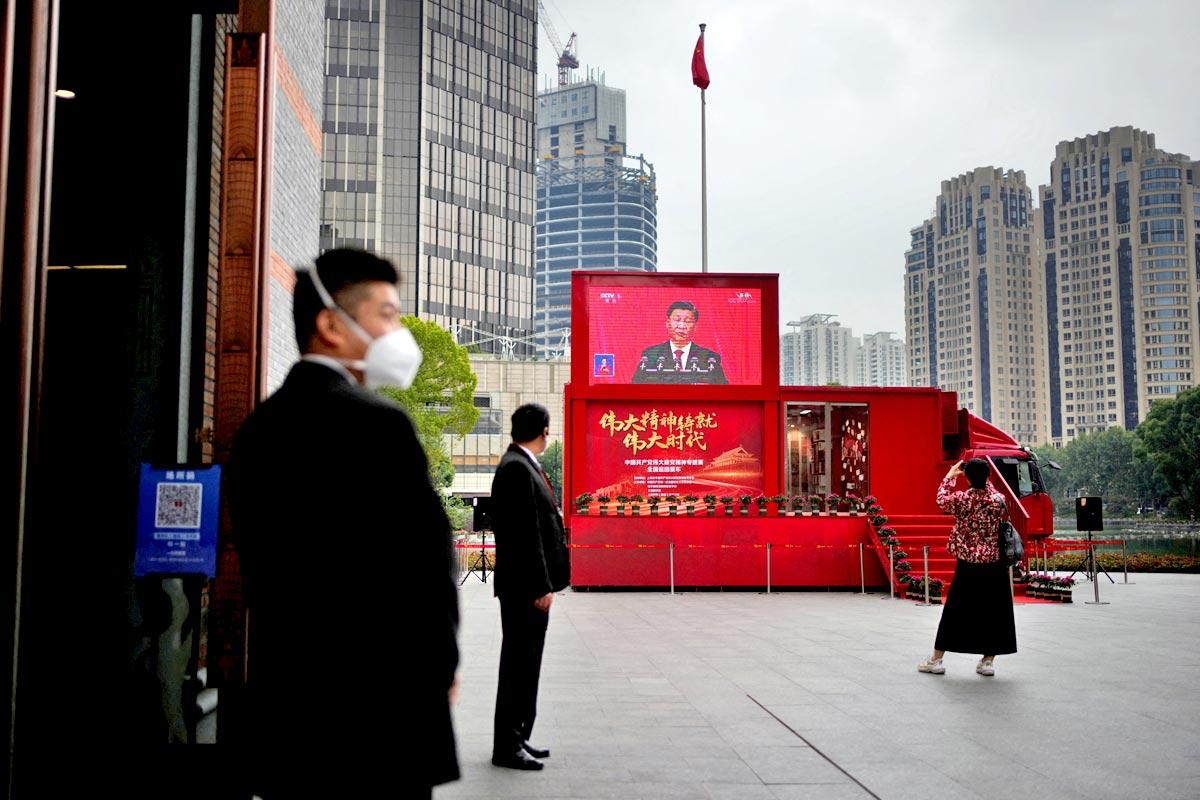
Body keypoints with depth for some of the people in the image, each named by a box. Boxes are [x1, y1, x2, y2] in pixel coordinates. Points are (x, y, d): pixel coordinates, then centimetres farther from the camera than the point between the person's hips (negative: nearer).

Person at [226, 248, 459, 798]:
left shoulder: (258, 428, 9)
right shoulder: (375, 423, -15)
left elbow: (261, 565, 12)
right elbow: (426, 557, -15)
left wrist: (298, 666, 17)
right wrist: (439, 669, 0)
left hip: (281, 706, 8)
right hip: (376, 712, -7)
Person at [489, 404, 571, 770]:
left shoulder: (523, 465, 15)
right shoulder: (516, 468, -17)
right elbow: (525, 534, -21)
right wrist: (541, 586, -21)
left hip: (531, 586, 10)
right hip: (525, 586, -10)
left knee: (525, 663, 15)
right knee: (518, 664, -3)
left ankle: (518, 737, 24)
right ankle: (506, 747, 5)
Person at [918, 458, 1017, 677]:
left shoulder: (961, 499, -10)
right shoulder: (998, 499, -6)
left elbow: (941, 500, 11)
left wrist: (950, 475, 22)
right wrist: (984, 478, 24)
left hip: (968, 565, -1)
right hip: (994, 565, 1)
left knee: (955, 610, 7)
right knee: (994, 611, 10)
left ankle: (936, 660, 13)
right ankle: (988, 661, 12)